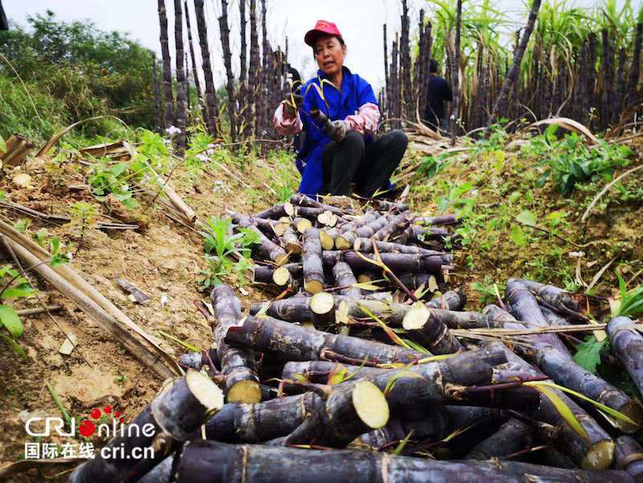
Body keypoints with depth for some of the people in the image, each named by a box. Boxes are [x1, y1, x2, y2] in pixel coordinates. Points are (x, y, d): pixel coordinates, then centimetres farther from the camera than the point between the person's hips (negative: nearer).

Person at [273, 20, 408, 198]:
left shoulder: (360, 85, 7)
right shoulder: (310, 90, 1)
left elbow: (371, 116, -14)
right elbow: (289, 127, -16)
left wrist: (346, 125, -36)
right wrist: (289, 113, -41)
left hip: (359, 161, 4)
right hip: (322, 163, -3)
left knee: (398, 139, -19)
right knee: (352, 139, -33)